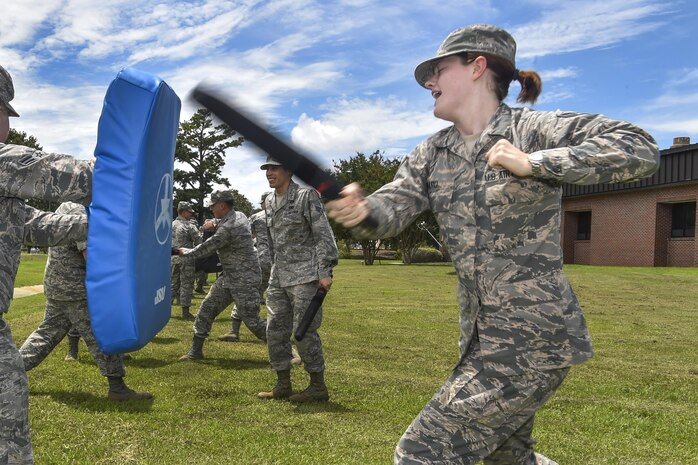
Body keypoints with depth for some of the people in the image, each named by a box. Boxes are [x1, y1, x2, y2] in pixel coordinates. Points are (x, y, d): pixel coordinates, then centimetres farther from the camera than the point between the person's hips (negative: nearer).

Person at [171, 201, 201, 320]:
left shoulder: (170, 225, 8)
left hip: (173, 258, 6)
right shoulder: (190, 227, -11)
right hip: (186, 259, -6)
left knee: (173, 283, 16)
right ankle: (185, 311, 3)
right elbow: (199, 243, -9)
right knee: (186, 285, 0)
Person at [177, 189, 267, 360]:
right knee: (207, 308, 8)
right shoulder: (239, 215, 5)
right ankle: (196, 350, 15)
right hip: (229, 277, 10)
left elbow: (206, 249, -13)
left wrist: (185, 253, 3)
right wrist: (214, 224, 11)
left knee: (252, 321, -6)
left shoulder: (228, 228, -23)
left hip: (245, 281, -10)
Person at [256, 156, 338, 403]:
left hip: (304, 276, -7)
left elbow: (324, 235, -12)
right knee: (275, 331, 8)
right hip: (278, 277, 8)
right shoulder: (269, 202, 13)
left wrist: (325, 272, -18)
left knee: (304, 331, -6)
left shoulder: (306, 196, -8)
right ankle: (283, 385, 19)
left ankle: (318, 387, 7)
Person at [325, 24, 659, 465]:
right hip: (481, 336, 8)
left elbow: (641, 149, -20)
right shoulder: (431, 154, 6)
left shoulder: (534, 129, -12)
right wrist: (361, 210, -32)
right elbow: (393, 206, -9)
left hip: (533, 336, -8)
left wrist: (531, 163, -27)